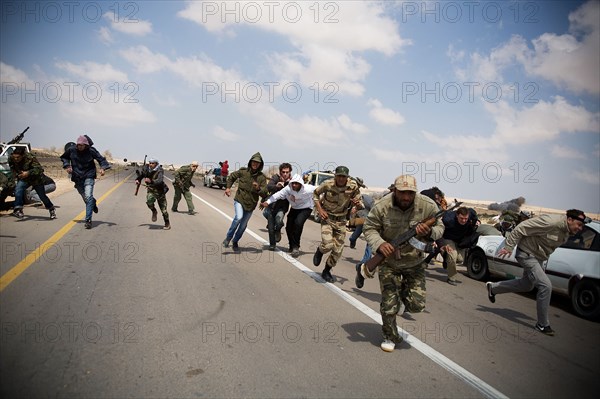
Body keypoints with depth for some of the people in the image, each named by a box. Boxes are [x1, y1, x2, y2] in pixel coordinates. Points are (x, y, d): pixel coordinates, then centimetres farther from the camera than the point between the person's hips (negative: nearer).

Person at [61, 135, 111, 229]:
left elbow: (101, 159, -1)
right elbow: (64, 157, 16)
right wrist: (67, 165, -2)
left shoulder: (91, 151, -10)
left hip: (89, 176, -3)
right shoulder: (71, 150, -3)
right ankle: (93, 203, 48)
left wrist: (102, 168, -20)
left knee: (88, 196, -19)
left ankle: (88, 220, -19)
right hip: (77, 178, 3)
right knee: (85, 198, 10)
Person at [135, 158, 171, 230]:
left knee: (163, 209, 2)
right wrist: (137, 180, -5)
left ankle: (167, 224, 22)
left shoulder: (160, 171, -22)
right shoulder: (146, 169, -7)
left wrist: (151, 181, -54)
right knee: (149, 201, -30)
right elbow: (141, 175, 14)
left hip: (160, 191, -3)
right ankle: (154, 212, 3)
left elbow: (160, 181, -38)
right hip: (151, 190, 3)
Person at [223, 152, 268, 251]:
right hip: (239, 200, -2)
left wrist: (258, 189, -30)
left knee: (243, 225, 12)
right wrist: (228, 187, 2)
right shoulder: (243, 171, -6)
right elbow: (231, 176, 14)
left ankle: (235, 242, 36)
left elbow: (264, 194, -11)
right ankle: (228, 238, -8)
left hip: (251, 204, 2)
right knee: (239, 217, -27)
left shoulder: (262, 177, -7)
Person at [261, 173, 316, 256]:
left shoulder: (307, 189, -29)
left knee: (298, 223, -28)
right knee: (289, 227, 1)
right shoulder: (288, 189, -23)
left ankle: (296, 247, -16)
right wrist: (267, 202, -40)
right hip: (294, 208, 4)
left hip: (306, 208, -4)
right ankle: (292, 246, 26)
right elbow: (278, 195, -29)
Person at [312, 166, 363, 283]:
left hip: (341, 221, 2)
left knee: (338, 251, 5)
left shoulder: (353, 186, -13)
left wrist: (358, 204, -28)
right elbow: (315, 193, 3)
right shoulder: (327, 184, -16)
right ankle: (319, 251, 15)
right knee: (328, 245, -23)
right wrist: (320, 210, -10)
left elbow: (359, 205, -3)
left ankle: (326, 272, 28)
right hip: (327, 217, -2)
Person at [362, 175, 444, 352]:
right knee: (389, 306, 0)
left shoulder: (427, 205, -15)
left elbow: (440, 227, -3)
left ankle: (403, 292, 36)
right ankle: (390, 337, 27)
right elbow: (369, 228, -10)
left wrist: (429, 232, -28)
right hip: (389, 262, -1)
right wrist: (380, 244, -30)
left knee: (417, 305, 0)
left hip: (415, 263, 2)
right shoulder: (382, 207, -19)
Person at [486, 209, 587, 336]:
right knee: (545, 285, -16)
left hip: (538, 258, 10)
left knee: (526, 285, 23)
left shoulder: (566, 232, 0)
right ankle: (542, 325, -2)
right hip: (527, 253, -10)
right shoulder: (551, 222, -29)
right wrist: (508, 247, -23)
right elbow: (521, 228, -27)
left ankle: (493, 287, 42)